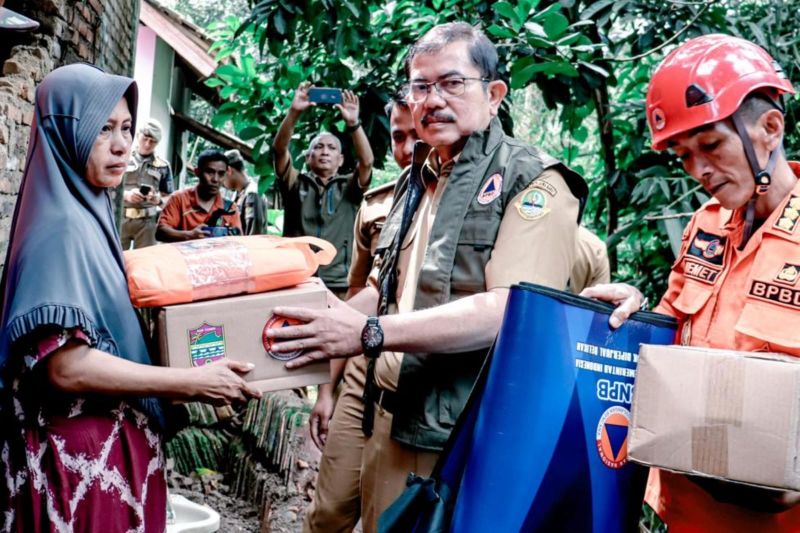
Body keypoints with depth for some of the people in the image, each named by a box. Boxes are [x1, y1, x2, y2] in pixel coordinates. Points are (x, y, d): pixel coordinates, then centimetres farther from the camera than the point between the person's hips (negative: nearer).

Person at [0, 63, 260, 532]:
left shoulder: (88, 211, 9)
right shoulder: (61, 228, -19)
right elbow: (66, 365, -27)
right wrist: (192, 382, -24)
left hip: (114, 435, 9)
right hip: (82, 448, -9)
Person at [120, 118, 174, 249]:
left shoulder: (163, 166, 8)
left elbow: (168, 198, 8)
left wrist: (158, 200, -14)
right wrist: (126, 194, -16)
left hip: (147, 221, 1)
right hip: (121, 218, -1)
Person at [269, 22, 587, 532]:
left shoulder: (534, 181, -10)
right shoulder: (416, 183, 14)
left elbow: (512, 312, -23)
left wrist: (369, 333, -26)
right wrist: (326, 321, 5)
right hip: (391, 422, 7)